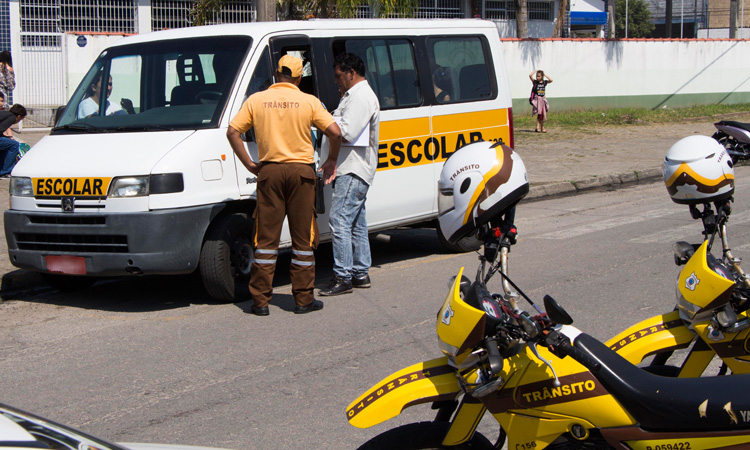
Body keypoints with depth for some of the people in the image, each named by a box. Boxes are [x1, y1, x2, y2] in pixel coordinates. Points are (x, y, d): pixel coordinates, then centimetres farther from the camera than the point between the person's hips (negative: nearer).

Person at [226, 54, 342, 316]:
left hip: (269, 171, 1)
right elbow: (335, 132, -5)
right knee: (303, 238, 7)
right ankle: (304, 299, 9)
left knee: (266, 238, 6)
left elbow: (232, 132, -2)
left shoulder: (256, 100, 4)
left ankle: (260, 300, 6)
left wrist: (249, 164, 5)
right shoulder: (308, 102, 0)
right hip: (301, 171, -1)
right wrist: (332, 161, 11)